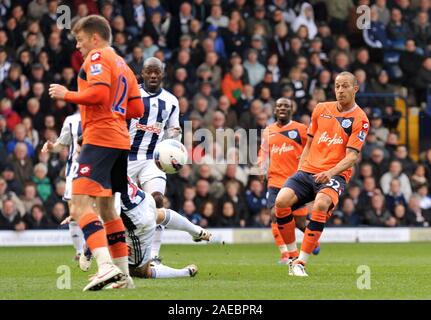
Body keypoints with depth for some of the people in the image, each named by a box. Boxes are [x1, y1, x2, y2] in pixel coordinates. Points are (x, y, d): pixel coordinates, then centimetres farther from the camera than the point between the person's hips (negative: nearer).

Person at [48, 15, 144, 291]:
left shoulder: (97, 57, -4)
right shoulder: (122, 65, 22)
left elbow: (99, 92, -20)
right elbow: (137, 109, 20)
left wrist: (67, 95, -8)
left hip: (100, 139, -10)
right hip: (121, 141, 10)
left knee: (81, 205, -18)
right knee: (106, 208, 20)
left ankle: (106, 267, -34)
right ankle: (123, 275, 20)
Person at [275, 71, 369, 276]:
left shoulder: (360, 119, -2)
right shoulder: (321, 109, 13)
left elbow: (352, 156, -11)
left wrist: (330, 173, -26)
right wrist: (300, 169, 11)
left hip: (335, 175, -4)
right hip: (308, 170, 4)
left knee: (321, 204, -36)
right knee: (282, 201, -23)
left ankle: (301, 262, -31)